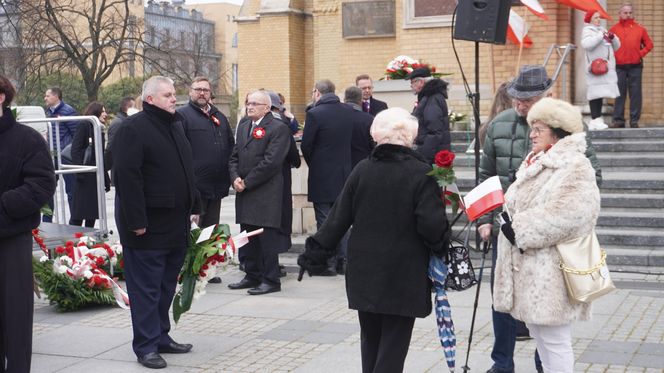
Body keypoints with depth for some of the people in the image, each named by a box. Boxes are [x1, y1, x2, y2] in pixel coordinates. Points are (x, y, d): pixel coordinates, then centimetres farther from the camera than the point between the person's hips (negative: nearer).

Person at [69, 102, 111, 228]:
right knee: (78, 213, -7)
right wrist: (79, 171, -22)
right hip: (85, 176, -8)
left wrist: (106, 179, 17)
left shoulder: (100, 130, 18)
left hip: (97, 176, 8)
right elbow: (75, 150, -13)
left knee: (93, 212, 10)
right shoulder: (84, 125, -4)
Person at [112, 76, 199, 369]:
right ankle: (146, 346, 5)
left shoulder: (175, 126, 16)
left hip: (176, 223, 9)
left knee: (166, 286, 16)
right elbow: (127, 177, -19)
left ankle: (161, 337, 27)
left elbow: (187, 171, 23)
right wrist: (136, 221, -22)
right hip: (148, 225, -8)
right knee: (146, 287, -2)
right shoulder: (134, 129, -13)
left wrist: (193, 208, 17)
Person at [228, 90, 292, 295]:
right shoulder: (243, 125, 16)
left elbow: (271, 161, -16)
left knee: (268, 238, -4)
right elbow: (234, 156, 17)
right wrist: (235, 178, -2)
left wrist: (247, 182, -13)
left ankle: (270, 280, 5)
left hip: (266, 193, -8)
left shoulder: (278, 128, -9)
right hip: (245, 193, 8)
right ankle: (252, 276, 24)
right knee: (247, 237, 13)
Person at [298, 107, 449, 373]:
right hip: (403, 276, -4)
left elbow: (339, 217, 2)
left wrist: (315, 252, 11)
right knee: (393, 344, 3)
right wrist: (440, 247, 3)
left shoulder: (362, 170, 0)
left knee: (370, 340, 18)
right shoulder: (421, 173, -11)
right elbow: (431, 224, -17)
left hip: (364, 272, 4)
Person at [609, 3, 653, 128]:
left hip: (635, 66, 0)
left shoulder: (640, 29, 7)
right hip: (619, 66, 0)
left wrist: (640, 54, -2)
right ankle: (618, 120, 6)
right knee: (620, 94, 2)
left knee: (635, 93, 0)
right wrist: (612, 56, -4)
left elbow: (649, 45, 11)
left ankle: (634, 120, 4)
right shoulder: (614, 29, 5)